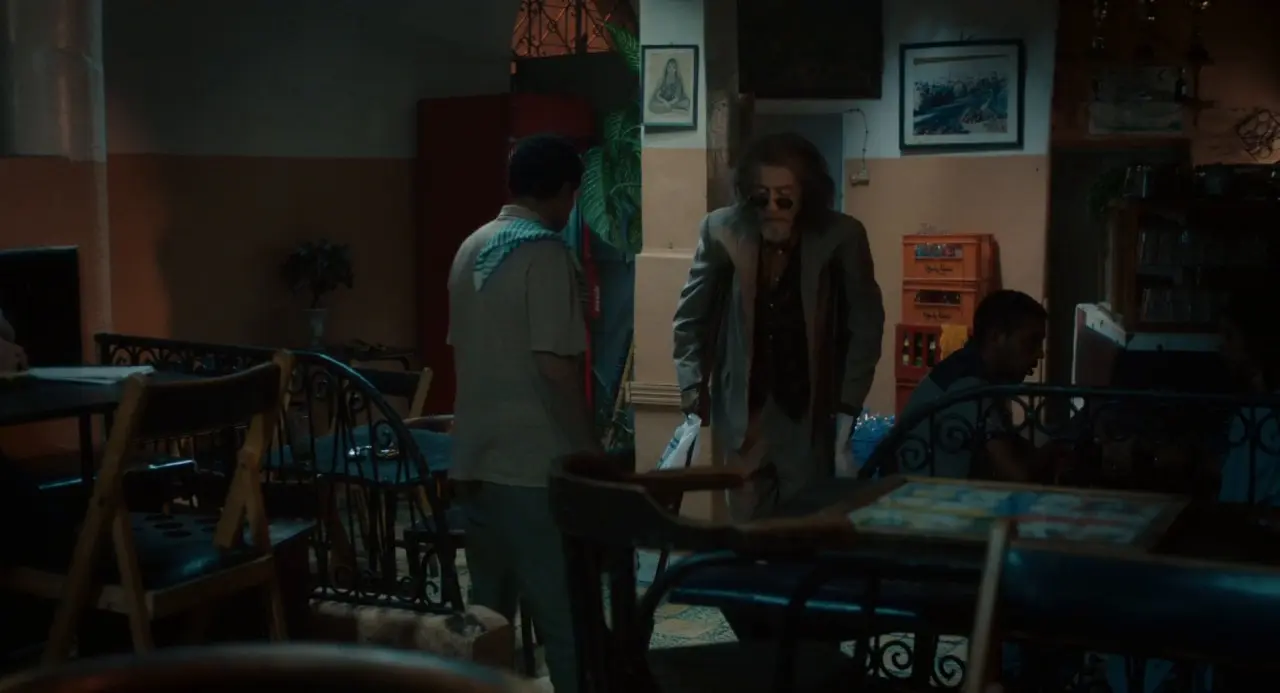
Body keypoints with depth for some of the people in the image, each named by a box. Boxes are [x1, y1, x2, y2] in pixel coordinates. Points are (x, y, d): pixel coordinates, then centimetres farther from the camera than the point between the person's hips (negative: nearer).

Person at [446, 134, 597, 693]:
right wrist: (589, 448, -11)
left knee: (487, 607, 14)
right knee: (563, 614, -1)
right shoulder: (546, 254, -14)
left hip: (476, 459, 8)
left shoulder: (472, 249, 11)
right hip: (534, 464, -8)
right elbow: (555, 365, -20)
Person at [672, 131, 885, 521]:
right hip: (744, 413, 1)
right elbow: (690, 318, 2)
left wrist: (848, 407, -5)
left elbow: (865, 326, -1)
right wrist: (693, 390, -4)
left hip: (811, 417, -1)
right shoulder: (723, 231, -8)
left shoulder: (841, 237, -10)